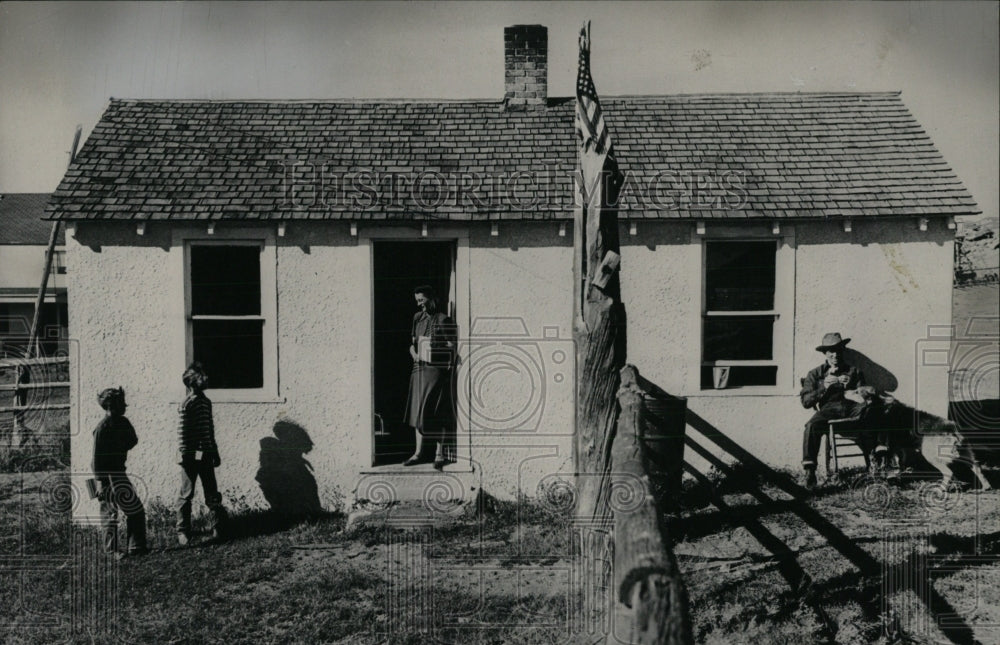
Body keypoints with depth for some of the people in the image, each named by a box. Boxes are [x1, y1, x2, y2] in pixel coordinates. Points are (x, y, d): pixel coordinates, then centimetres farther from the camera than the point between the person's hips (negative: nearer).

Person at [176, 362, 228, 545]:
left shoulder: (206, 401, 12)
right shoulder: (187, 404, -10)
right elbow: (181, 432, -13)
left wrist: (215, 452, 18)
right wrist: (184, 456, -15)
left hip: (206, 455, 6)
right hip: (191, 456, -6)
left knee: (212, 494, 7)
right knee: (186, 495, 4)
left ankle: (218, 528, 13)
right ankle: (182, 531, 14)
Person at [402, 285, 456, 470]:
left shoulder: (443, 320, -7)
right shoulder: (417, 318, 12)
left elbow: (451, 347, -8)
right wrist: (414, 353, 1)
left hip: (436, 370, -7)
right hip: (419, 369, 7)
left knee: (435, 412, -6)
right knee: (417, 410, 9)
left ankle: (440, 454, 2)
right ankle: (418, 453, 17)